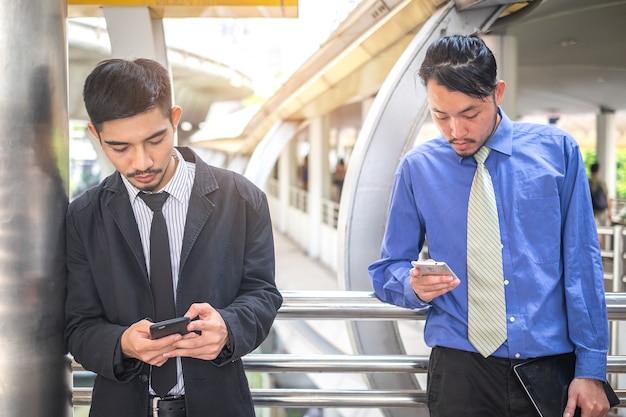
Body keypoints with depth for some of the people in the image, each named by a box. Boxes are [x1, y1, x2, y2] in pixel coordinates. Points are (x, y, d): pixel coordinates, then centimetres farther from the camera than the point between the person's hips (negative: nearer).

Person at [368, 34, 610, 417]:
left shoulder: (556, 151, -2)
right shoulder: (417, 169, -1)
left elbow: (582, 262, -2)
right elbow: (387, 272, 5)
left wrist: (591, 370, -4)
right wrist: (415, 285, -18)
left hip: (554, 367, 1)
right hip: (462, 370, 0)